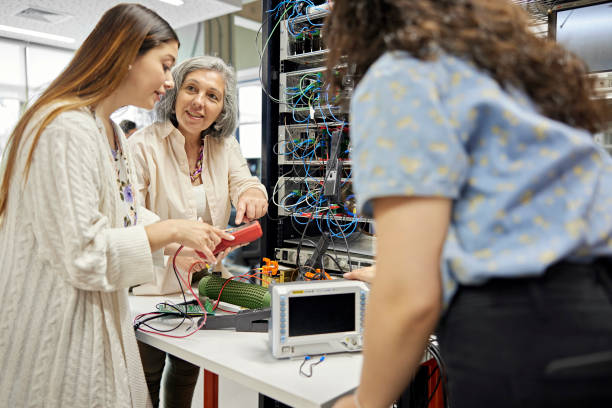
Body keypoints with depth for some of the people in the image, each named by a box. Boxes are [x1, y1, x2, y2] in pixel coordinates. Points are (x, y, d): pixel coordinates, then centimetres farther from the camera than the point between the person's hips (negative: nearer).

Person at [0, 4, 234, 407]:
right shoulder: (66, 128, -22)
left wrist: (193, 238, 4)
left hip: (100, 317, 9)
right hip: (58, 324, -9)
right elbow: (81, 254, -25)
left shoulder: (112, 132, 10)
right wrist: (171, 230, -17)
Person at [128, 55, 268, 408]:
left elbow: (243, 182, -11)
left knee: (188, 369, 23)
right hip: (151, 286, -4)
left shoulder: (225, 147, 0)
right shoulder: (143, 146, -18)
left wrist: (252, 193, -36)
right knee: (146, 378, 12)